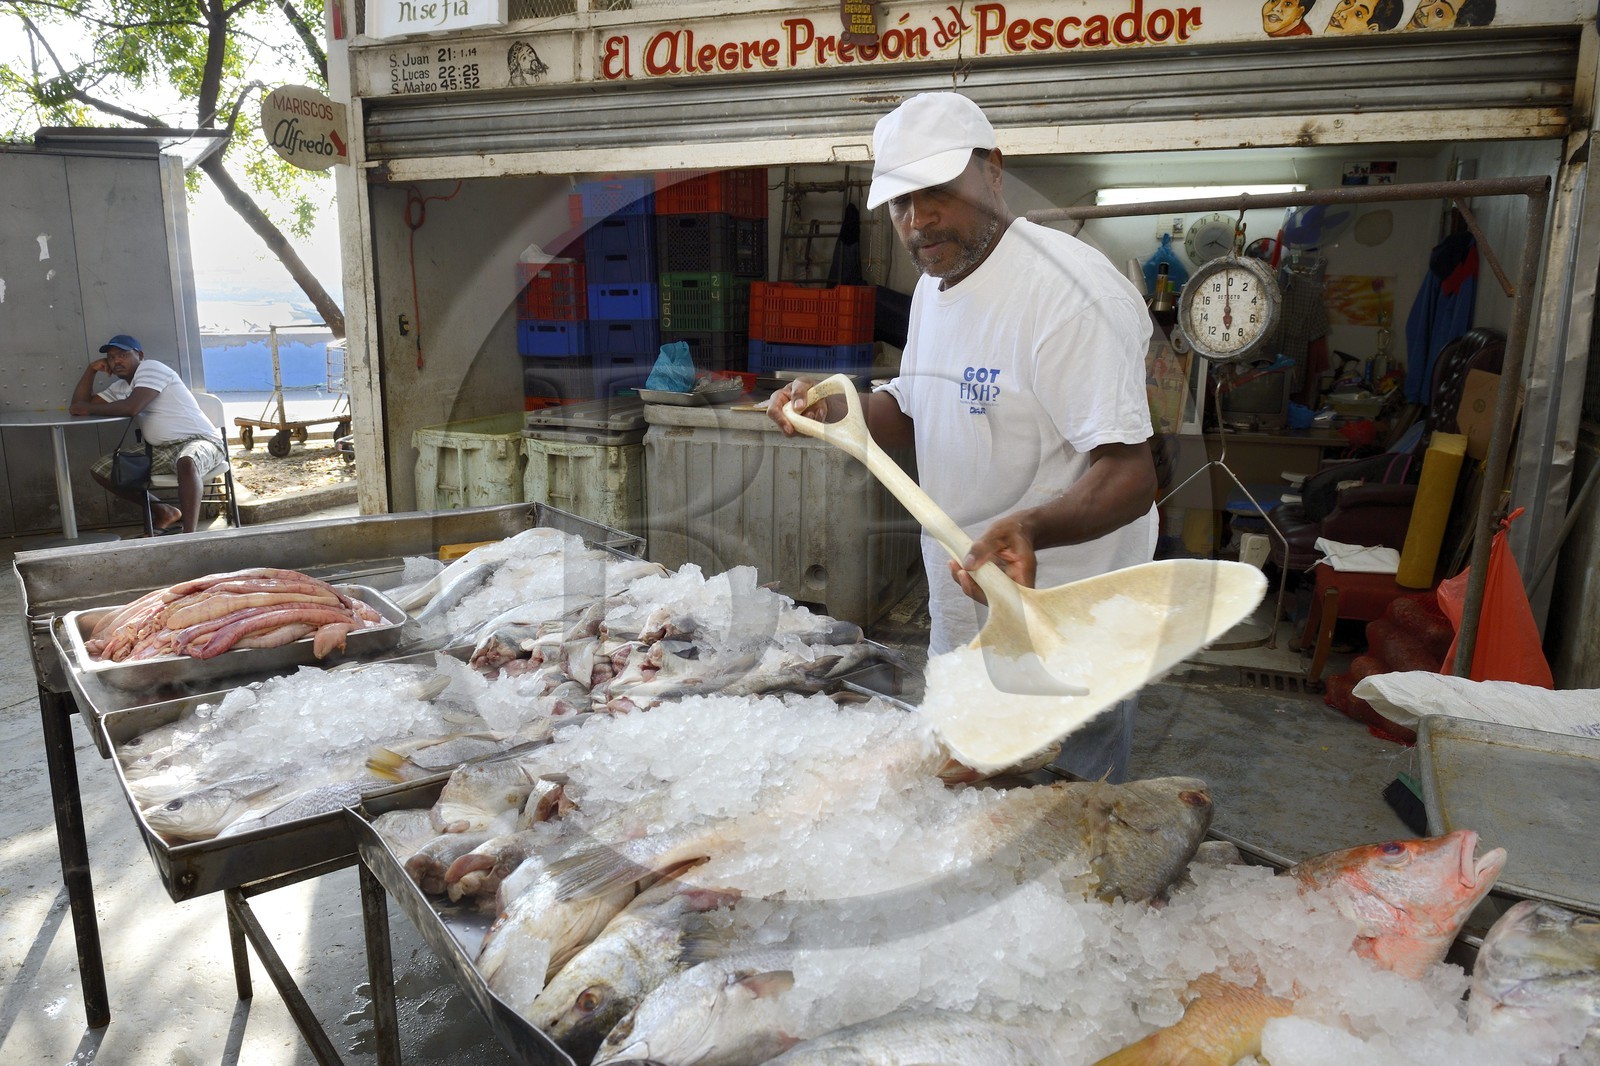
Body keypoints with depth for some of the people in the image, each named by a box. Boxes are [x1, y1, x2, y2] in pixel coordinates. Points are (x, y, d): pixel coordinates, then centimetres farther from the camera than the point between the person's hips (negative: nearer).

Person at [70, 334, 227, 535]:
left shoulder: (151, 368, -7)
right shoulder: (120, 387, 18)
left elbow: (132, 407, -21)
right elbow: (79, 405, 19)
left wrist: (89, 409, -8)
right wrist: (91, 369, 9)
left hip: (199, 440, -9)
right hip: (160, 450, 9)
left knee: (186, 462, -44)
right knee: (100, 470, 5)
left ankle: (190, 534, -49)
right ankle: (163, 511, 8)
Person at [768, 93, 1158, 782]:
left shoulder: (1069, 290, -21)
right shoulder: (933, 287, 8)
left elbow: (1130, 475, -27)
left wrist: (1031, 528, -45)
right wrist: (832, 409, 1)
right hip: (957, 622, 9)